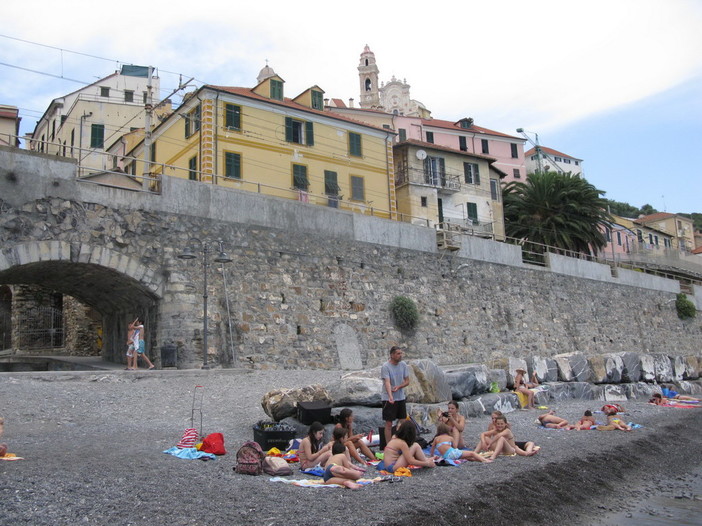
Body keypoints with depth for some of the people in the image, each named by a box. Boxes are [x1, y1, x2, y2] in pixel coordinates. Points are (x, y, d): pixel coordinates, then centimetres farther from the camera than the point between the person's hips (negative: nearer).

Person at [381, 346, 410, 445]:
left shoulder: (403, 365, 3)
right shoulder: (385, 367, -15)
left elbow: (407, 381, 6)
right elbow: (387, 382, -25)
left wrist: (398, 387, -14)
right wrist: (390, 397, -39)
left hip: (401, 398, 6)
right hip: (388, 399, -6)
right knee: (389, 423, -2)